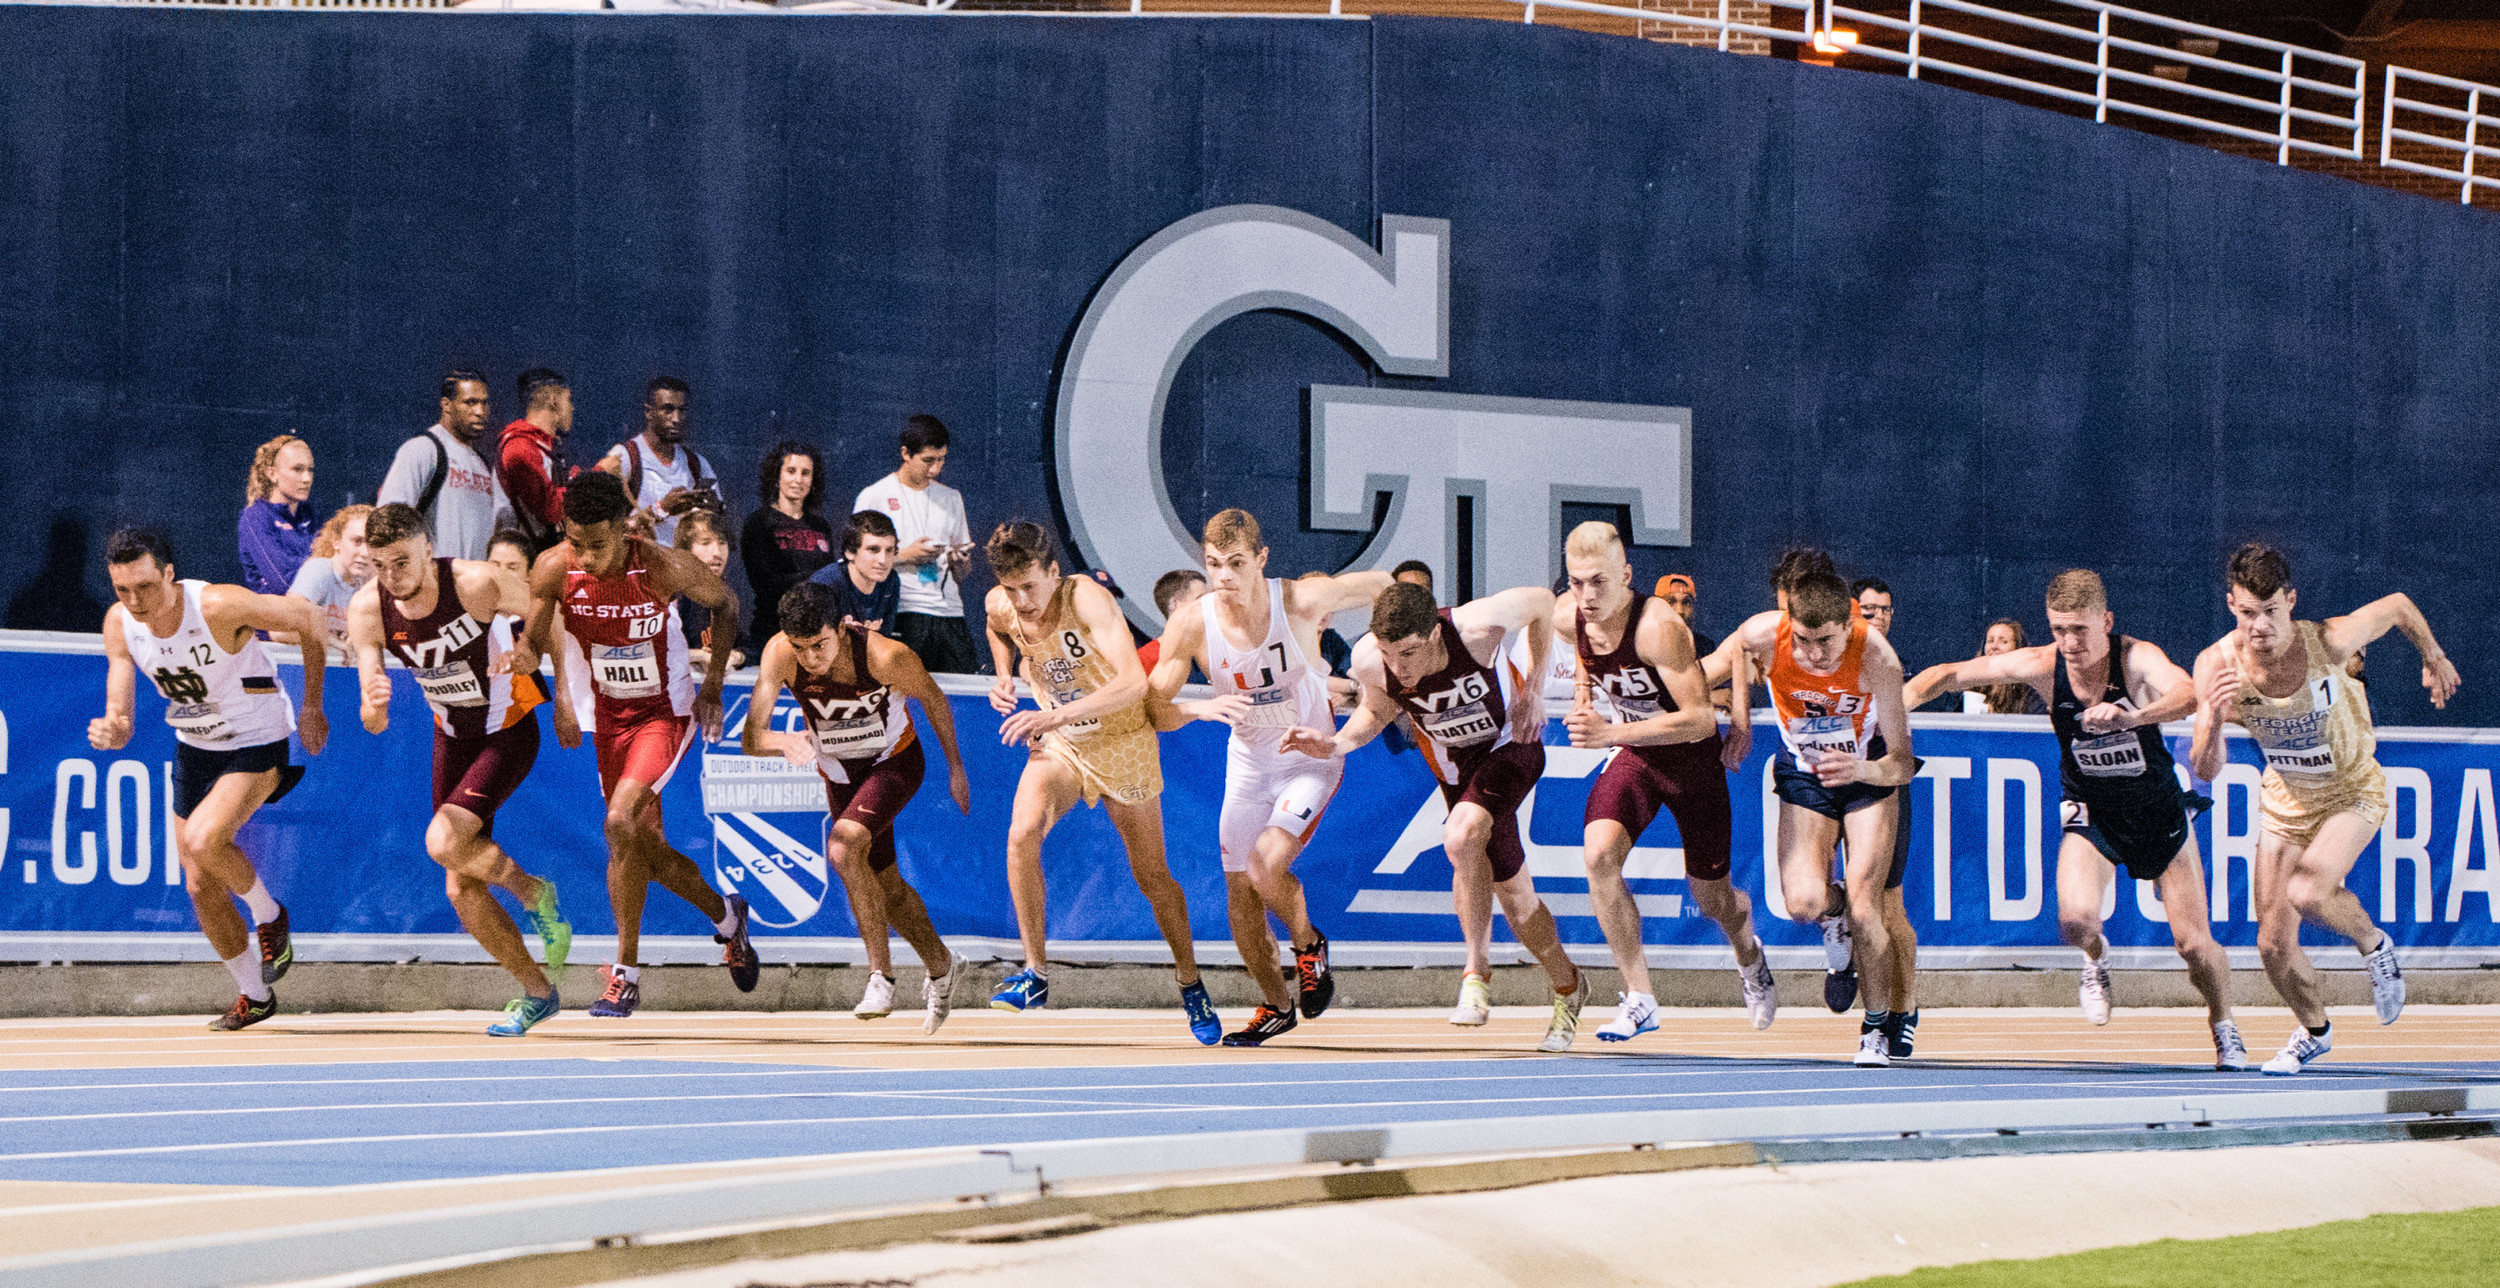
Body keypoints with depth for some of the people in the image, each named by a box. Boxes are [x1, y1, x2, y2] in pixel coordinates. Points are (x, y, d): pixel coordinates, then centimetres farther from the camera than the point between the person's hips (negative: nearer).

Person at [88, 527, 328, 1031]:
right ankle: (254, 996, 30)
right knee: (201, 887, 9)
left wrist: (312, 708, -10)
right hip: (194, 747, 6)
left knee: (204, 840, -30)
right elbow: (120, 719, -10)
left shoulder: (220, 606, -30)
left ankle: (269, 914, -1)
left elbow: (309, 618, -17)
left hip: (258, 744, -6)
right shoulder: (119, 624, -14)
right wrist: (110, 731, -36)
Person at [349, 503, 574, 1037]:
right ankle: (538, 992, 20)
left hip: (509, 730, -5)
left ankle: (534, 892, 2)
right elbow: (374, 723, -18)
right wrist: (374, 705, -41)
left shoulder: (477, 584, -29)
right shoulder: (368, 609, -18)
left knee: (444, 843, -25)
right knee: (460, 889, 3)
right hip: (453, 735, 5)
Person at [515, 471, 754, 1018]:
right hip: (609, 715, 5)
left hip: (666, 711, -5)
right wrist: (525, 656, -32)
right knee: (649, 852, 12)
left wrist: (713, 686, -4)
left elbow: (726, 604, -5)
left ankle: (626, 975, -15)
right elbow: (535, 639, -7)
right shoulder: (553, 570, -18)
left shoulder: (666, 568, -24)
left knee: (621, 823, -24)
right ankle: (726, 918, 42)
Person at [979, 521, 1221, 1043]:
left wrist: (1056, 715, -47)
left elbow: (1133, 682, -40)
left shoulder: (1086, 598, -29)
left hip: (1122, 740, -3)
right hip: (1058, 745, 3)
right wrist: (1004, 677, -2)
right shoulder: (1000, 606, -12)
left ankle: (1191, 985, 28)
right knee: (1022, 832, -25)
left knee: (1151, 875, 6)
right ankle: (1036, 974, -19)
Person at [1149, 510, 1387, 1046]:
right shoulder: (1190, 625, -18)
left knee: (1267, 865, -25)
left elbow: (1387, 585, -8)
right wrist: (1199, 708, -37)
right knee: (1240, 897, 6)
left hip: (1310, 761, -4)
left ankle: (1308, 945, 7)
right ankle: (1276, 1005, 30)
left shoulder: (1301, 600, -24)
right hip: (1247, 765, 4)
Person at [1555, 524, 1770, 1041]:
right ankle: (1640, 998, -17)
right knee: (1598, 854, -25)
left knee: (1712, 898, 10)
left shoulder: (1659, 626, -33)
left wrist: (1611, 732, -39)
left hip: (1694, 757, -4)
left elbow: (1701, 720, -33)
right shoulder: (1566, 618, -13)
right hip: (1633, 756, 4)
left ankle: (1749, 955, 49)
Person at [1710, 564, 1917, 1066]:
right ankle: (1833, 916, 20)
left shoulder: (1877, 658, -32)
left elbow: (1901, 764, -30)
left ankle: (1878, 1025, 10)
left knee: (1863, 907, -14)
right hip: (1803, 773, 2)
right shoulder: (1763, 635, -27)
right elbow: (1711, 670, -1)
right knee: (1804, 903, -19)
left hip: (1869, 771, -2)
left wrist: (1862, 770, -48)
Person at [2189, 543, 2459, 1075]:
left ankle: (2375, 945, 4)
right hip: (2285, 797, 3)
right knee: (2274, 945, 3)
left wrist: (2434, 660, 11)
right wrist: (2213, 720, -41)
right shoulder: (2217, 665, -22)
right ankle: (2314, 1031, 34)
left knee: (2306, 893, -29)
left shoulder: (2329, 641, -29)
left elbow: (2398, 606, -8)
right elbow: (2206, 771, -21)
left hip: (2353, 791, -3)